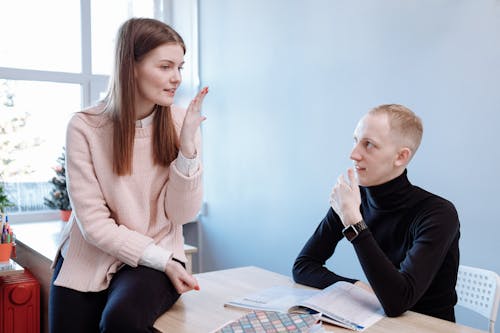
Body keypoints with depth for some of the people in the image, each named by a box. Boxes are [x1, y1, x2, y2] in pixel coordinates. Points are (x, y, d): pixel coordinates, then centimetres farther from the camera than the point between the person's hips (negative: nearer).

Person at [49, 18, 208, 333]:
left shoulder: (182, 123, -6)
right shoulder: (85, 127, -12)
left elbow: (183, 214, -9)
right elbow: (94, 224, -13)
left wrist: (188, 146, -21)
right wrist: (164, 261, -16)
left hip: (156, 261, 0)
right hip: (88, 261, 1)